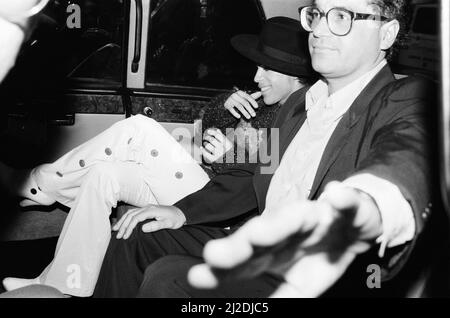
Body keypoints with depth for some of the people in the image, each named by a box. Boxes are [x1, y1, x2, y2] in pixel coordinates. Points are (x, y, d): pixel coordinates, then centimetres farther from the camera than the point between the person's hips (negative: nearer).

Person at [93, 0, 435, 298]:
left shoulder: (409, 100, -12)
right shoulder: (300, 105, 12)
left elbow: (406, 159, -36)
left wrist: (362, 206, -61)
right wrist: (178, 210, 7)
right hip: (265, 252, 8)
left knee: (167, 279, -23)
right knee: (136, 237, 8)